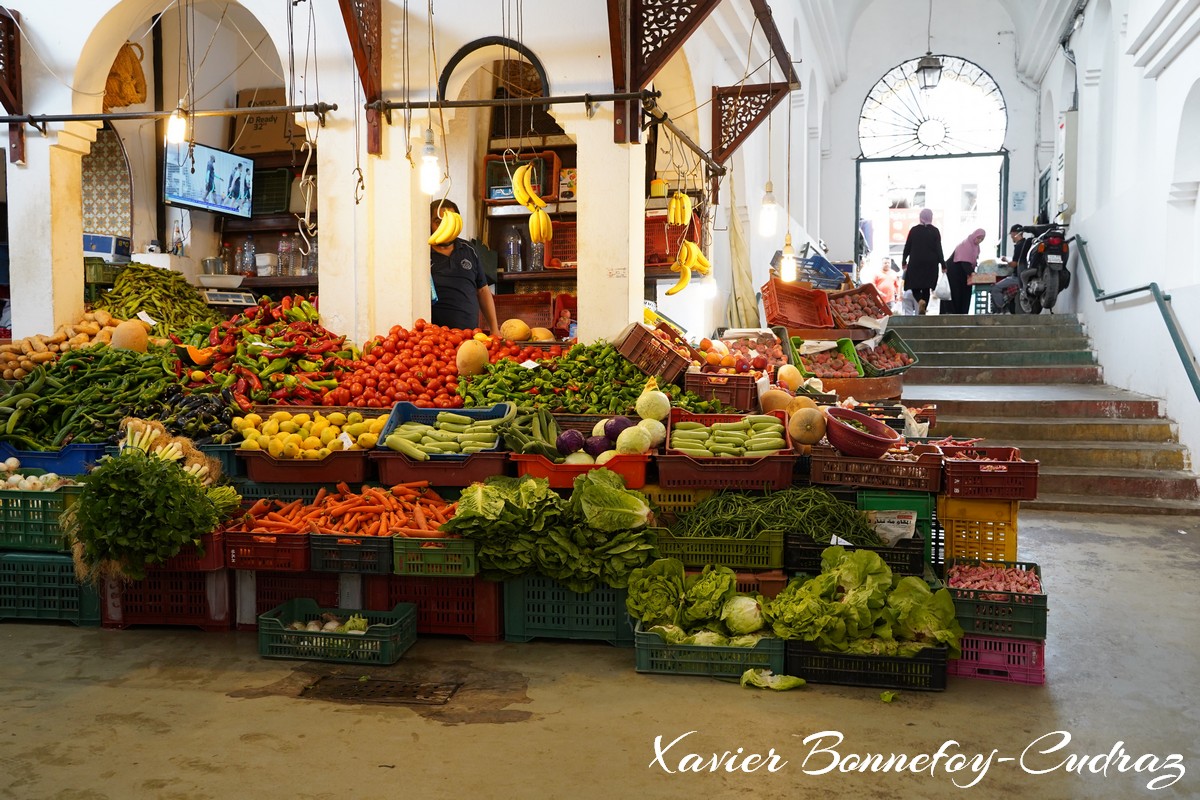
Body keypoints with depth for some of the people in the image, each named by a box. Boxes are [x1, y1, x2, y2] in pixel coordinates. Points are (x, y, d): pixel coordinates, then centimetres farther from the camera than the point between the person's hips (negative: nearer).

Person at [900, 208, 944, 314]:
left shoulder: (914, 230, -2)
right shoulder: (935, 231, -2)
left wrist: (904, 261, 14)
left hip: (915, 263, -1)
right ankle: (922, 311, 4)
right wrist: (943, 265, 1)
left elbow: (907, 247, 2)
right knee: (926, 288, 9)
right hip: (931, 264, 1)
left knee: (915, 286, 5)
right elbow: (939, 249, -4)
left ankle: (920, 300, -26)